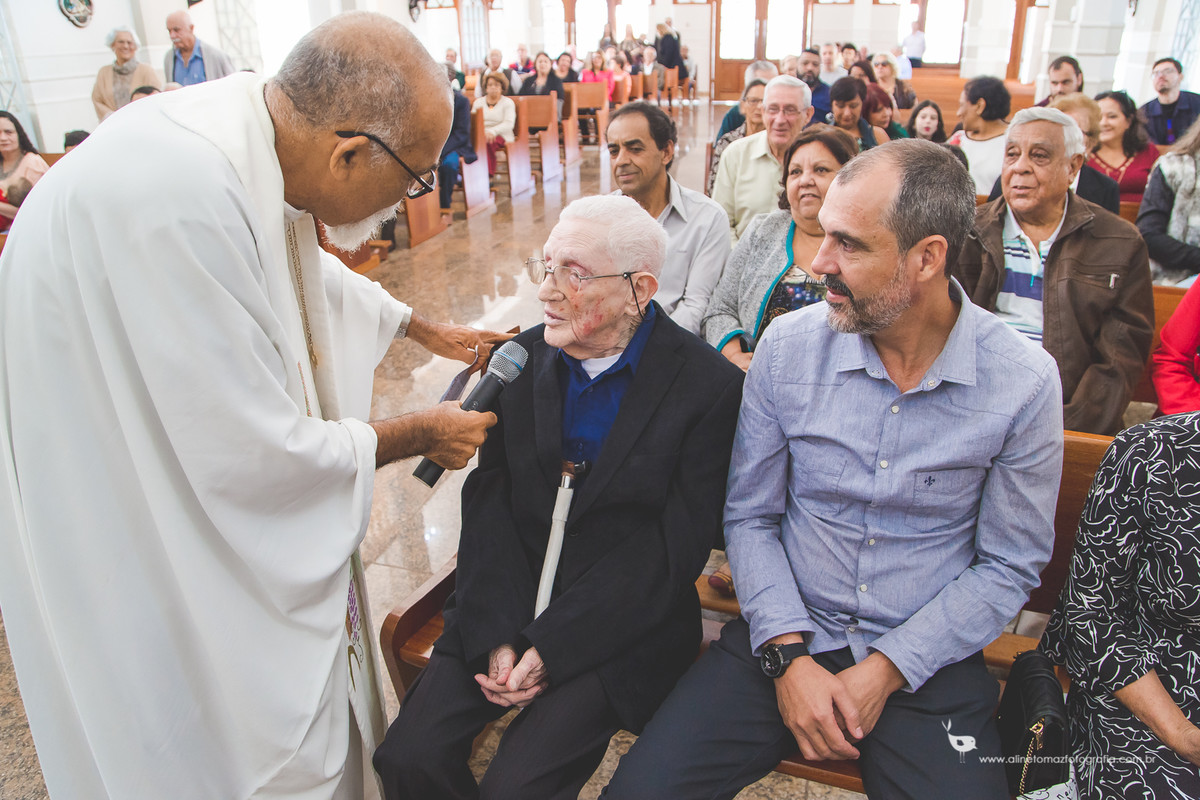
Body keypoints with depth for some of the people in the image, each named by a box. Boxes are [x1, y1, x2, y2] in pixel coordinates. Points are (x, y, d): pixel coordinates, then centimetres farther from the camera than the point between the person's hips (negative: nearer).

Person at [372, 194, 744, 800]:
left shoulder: (709, 386, -12)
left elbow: (675, 547, -14)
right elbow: (488, 499, 0)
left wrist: (550, 647, -16)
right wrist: (498, 634, -12)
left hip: (623, 626, -3)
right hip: (504, 607, 4)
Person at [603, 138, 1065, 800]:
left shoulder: (1024, 382, -11)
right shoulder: (787, 346, -7)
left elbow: (1009, 565, -3)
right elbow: (750, 516, -1)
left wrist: (885, 671, -12)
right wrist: (788, 654, -12)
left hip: (927, 660, 0)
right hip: (784, 638, 1)